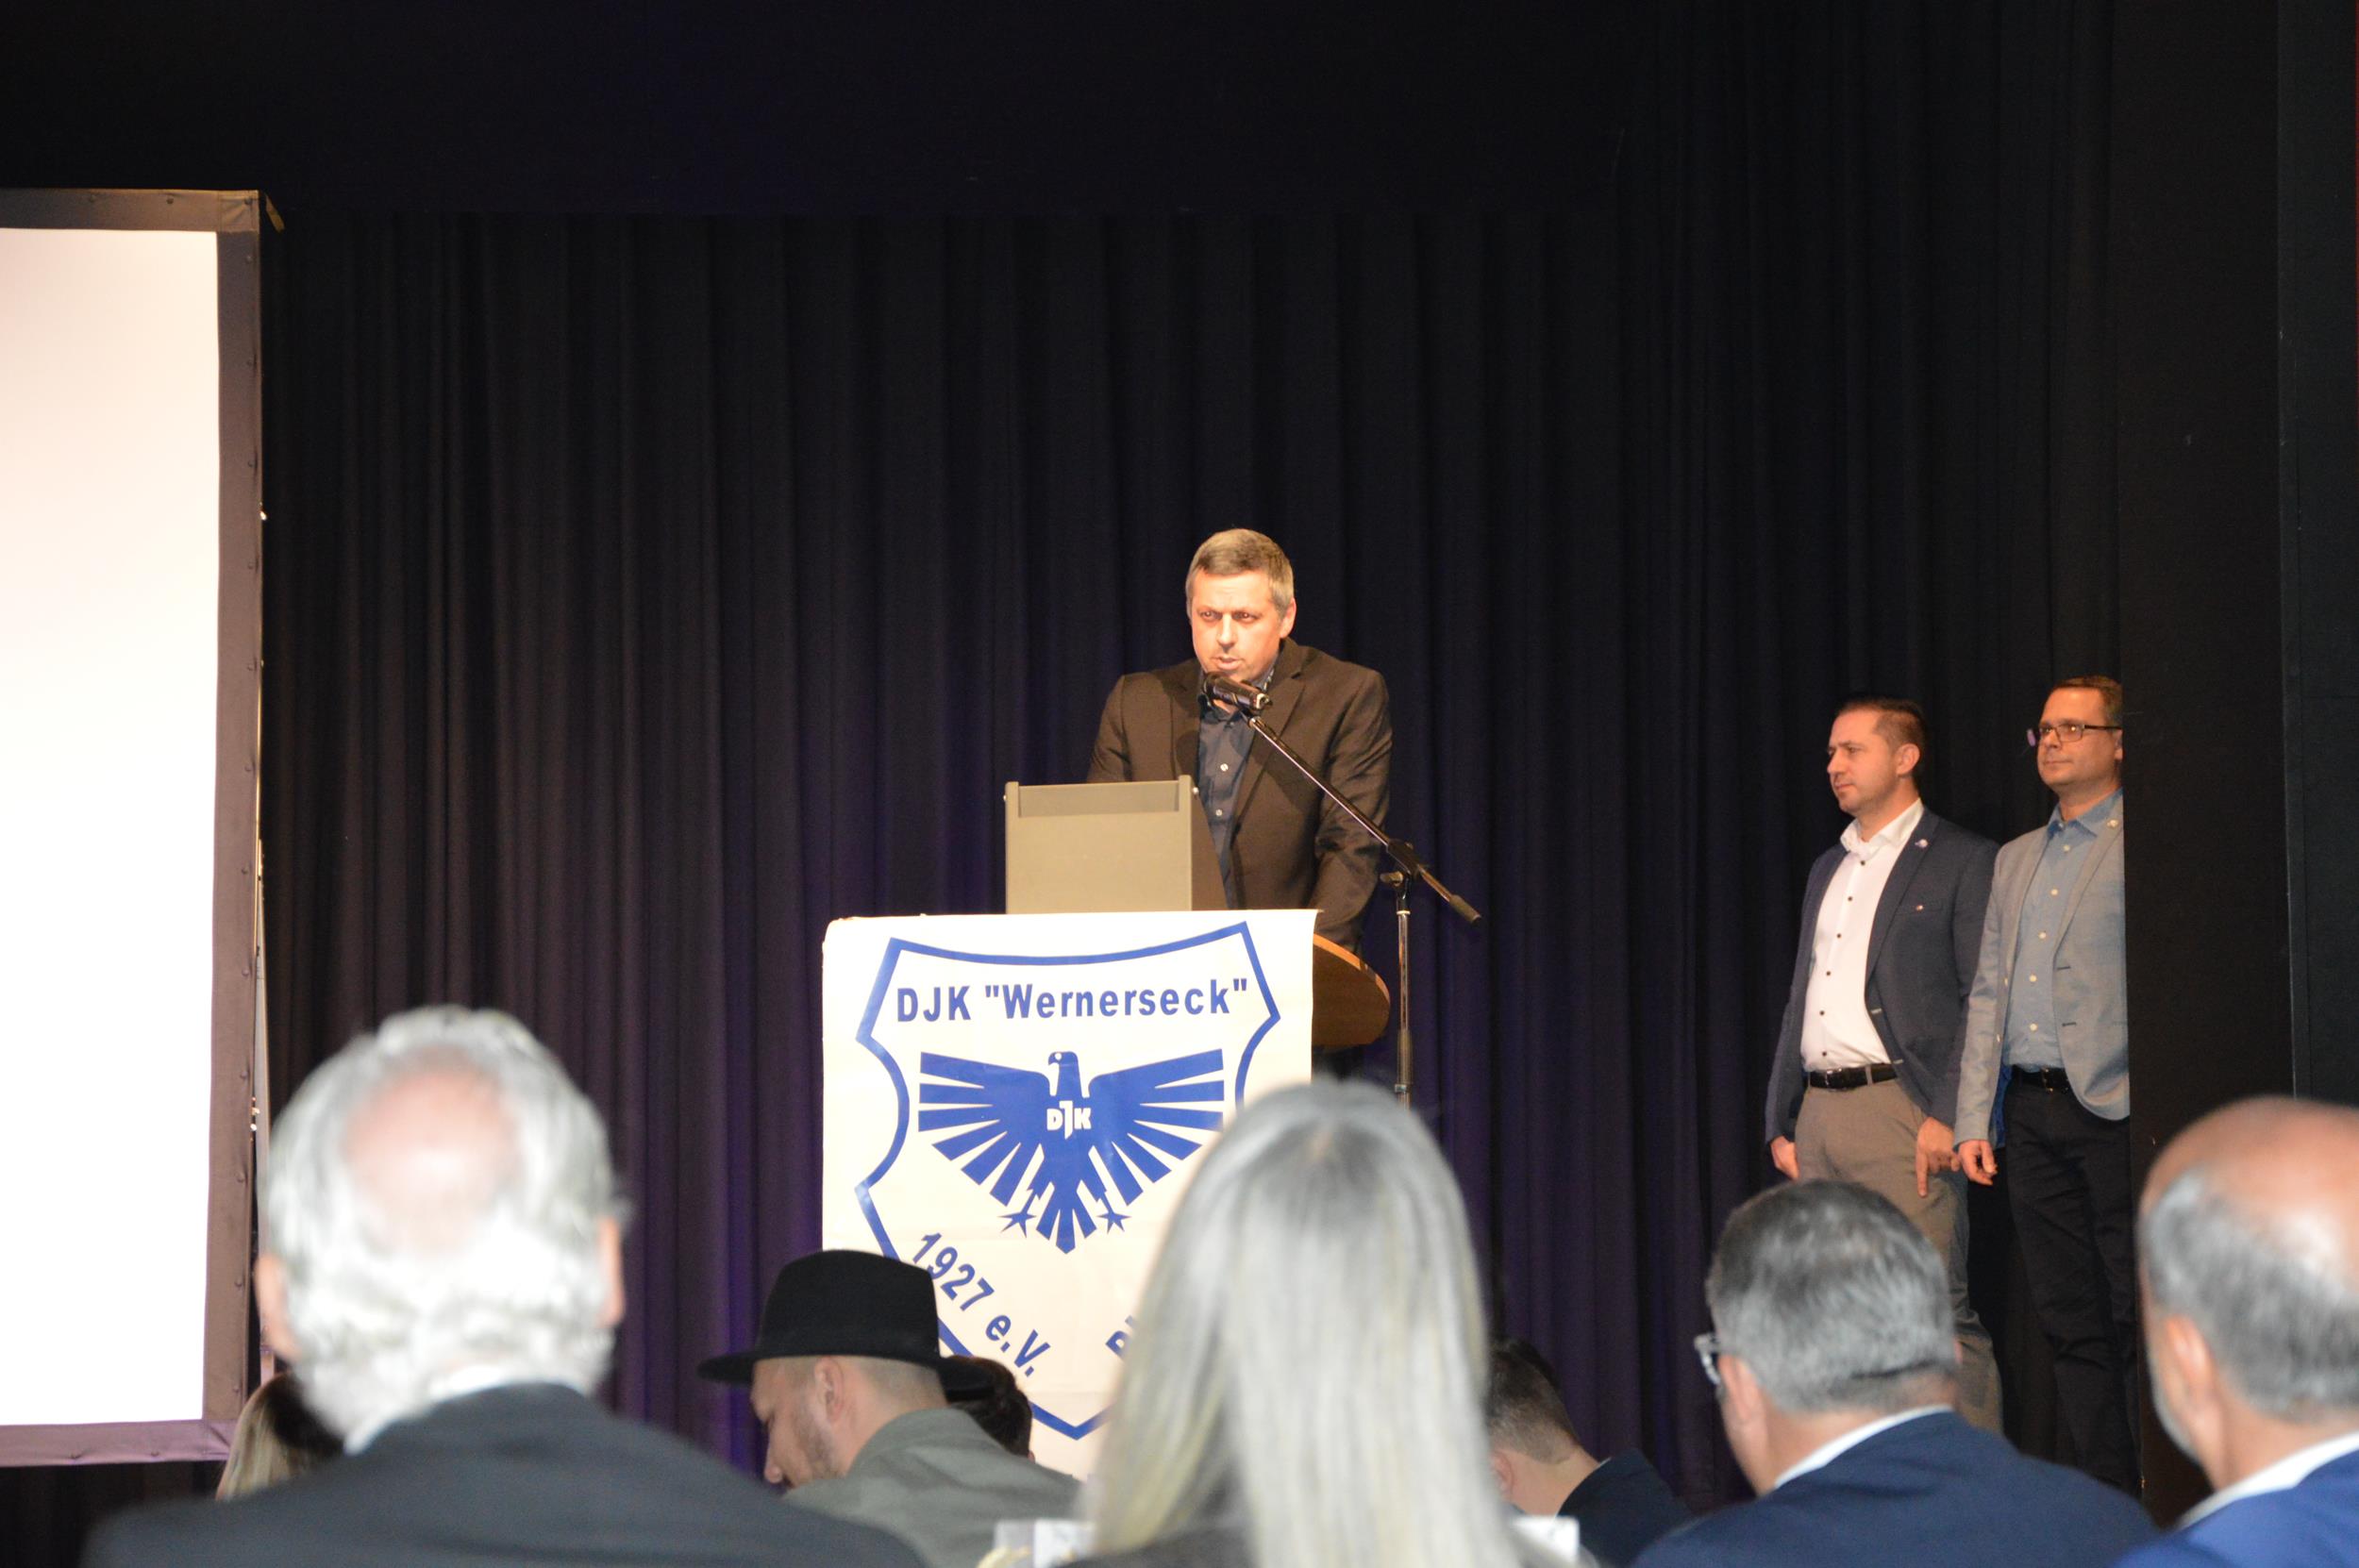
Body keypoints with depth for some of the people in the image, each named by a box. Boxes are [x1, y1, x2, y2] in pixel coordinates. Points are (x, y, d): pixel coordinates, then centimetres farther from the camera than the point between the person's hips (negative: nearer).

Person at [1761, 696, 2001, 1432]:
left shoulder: (1962, 861, -1)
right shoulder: (1827, 869, 22)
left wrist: (1948, 1116, -17)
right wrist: (1782, 1122, 16)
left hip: (1901, 1107, -7)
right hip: (1818, 1115, 7)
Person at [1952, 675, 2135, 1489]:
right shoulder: (2017, 858, 20)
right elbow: (1987, 993, 19)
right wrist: (1974, 1119, 11)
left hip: (2113, 1111, -7)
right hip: (2030, 1111, 7)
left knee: (2137, 1316, -5)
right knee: (2071, 1323, 6)